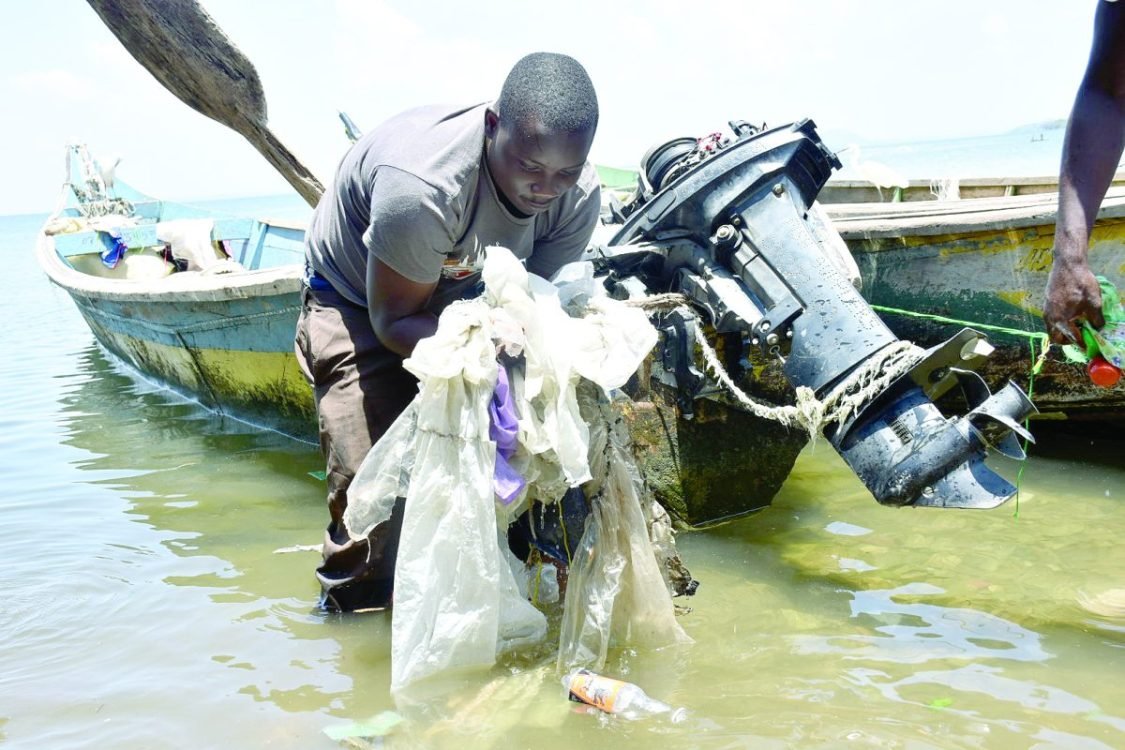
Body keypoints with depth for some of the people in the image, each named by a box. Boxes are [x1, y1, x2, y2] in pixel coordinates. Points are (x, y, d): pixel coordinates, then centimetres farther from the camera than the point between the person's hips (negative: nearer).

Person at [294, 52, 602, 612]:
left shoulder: (579, 195, -23)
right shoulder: (420, 185, -41)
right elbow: (394, 320, -30)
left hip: (461, 297, 5)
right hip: (358, 303, -5)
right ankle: (353, 619, 9)